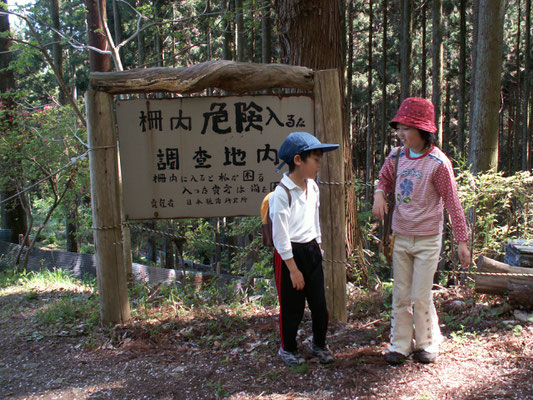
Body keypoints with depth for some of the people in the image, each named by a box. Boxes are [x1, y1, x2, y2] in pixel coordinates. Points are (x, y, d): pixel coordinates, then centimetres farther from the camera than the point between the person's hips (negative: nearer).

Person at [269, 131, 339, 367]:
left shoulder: (313, 187, 4)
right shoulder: (282, 194, -19)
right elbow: (280, 235, -17)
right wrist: (293, 269, -15)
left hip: (311, 251, 7)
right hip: (289, 253, -6)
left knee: (319, 303, 11)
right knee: (292, 307, 7)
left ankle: (319, 344, 33)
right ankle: (287, 348, 29)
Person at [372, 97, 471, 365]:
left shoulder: (437, 163, -15)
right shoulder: (397, 156, -1)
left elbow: (452, 203, -9)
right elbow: (384, 179, 18)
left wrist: (462, 240, -7)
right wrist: (379, 195, -6)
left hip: (427, 240, -4)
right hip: (400, 237, 5)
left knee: (421, 297, 3)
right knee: (400, 295, 11)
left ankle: (427, 344, 25)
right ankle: (400, 345, 24)